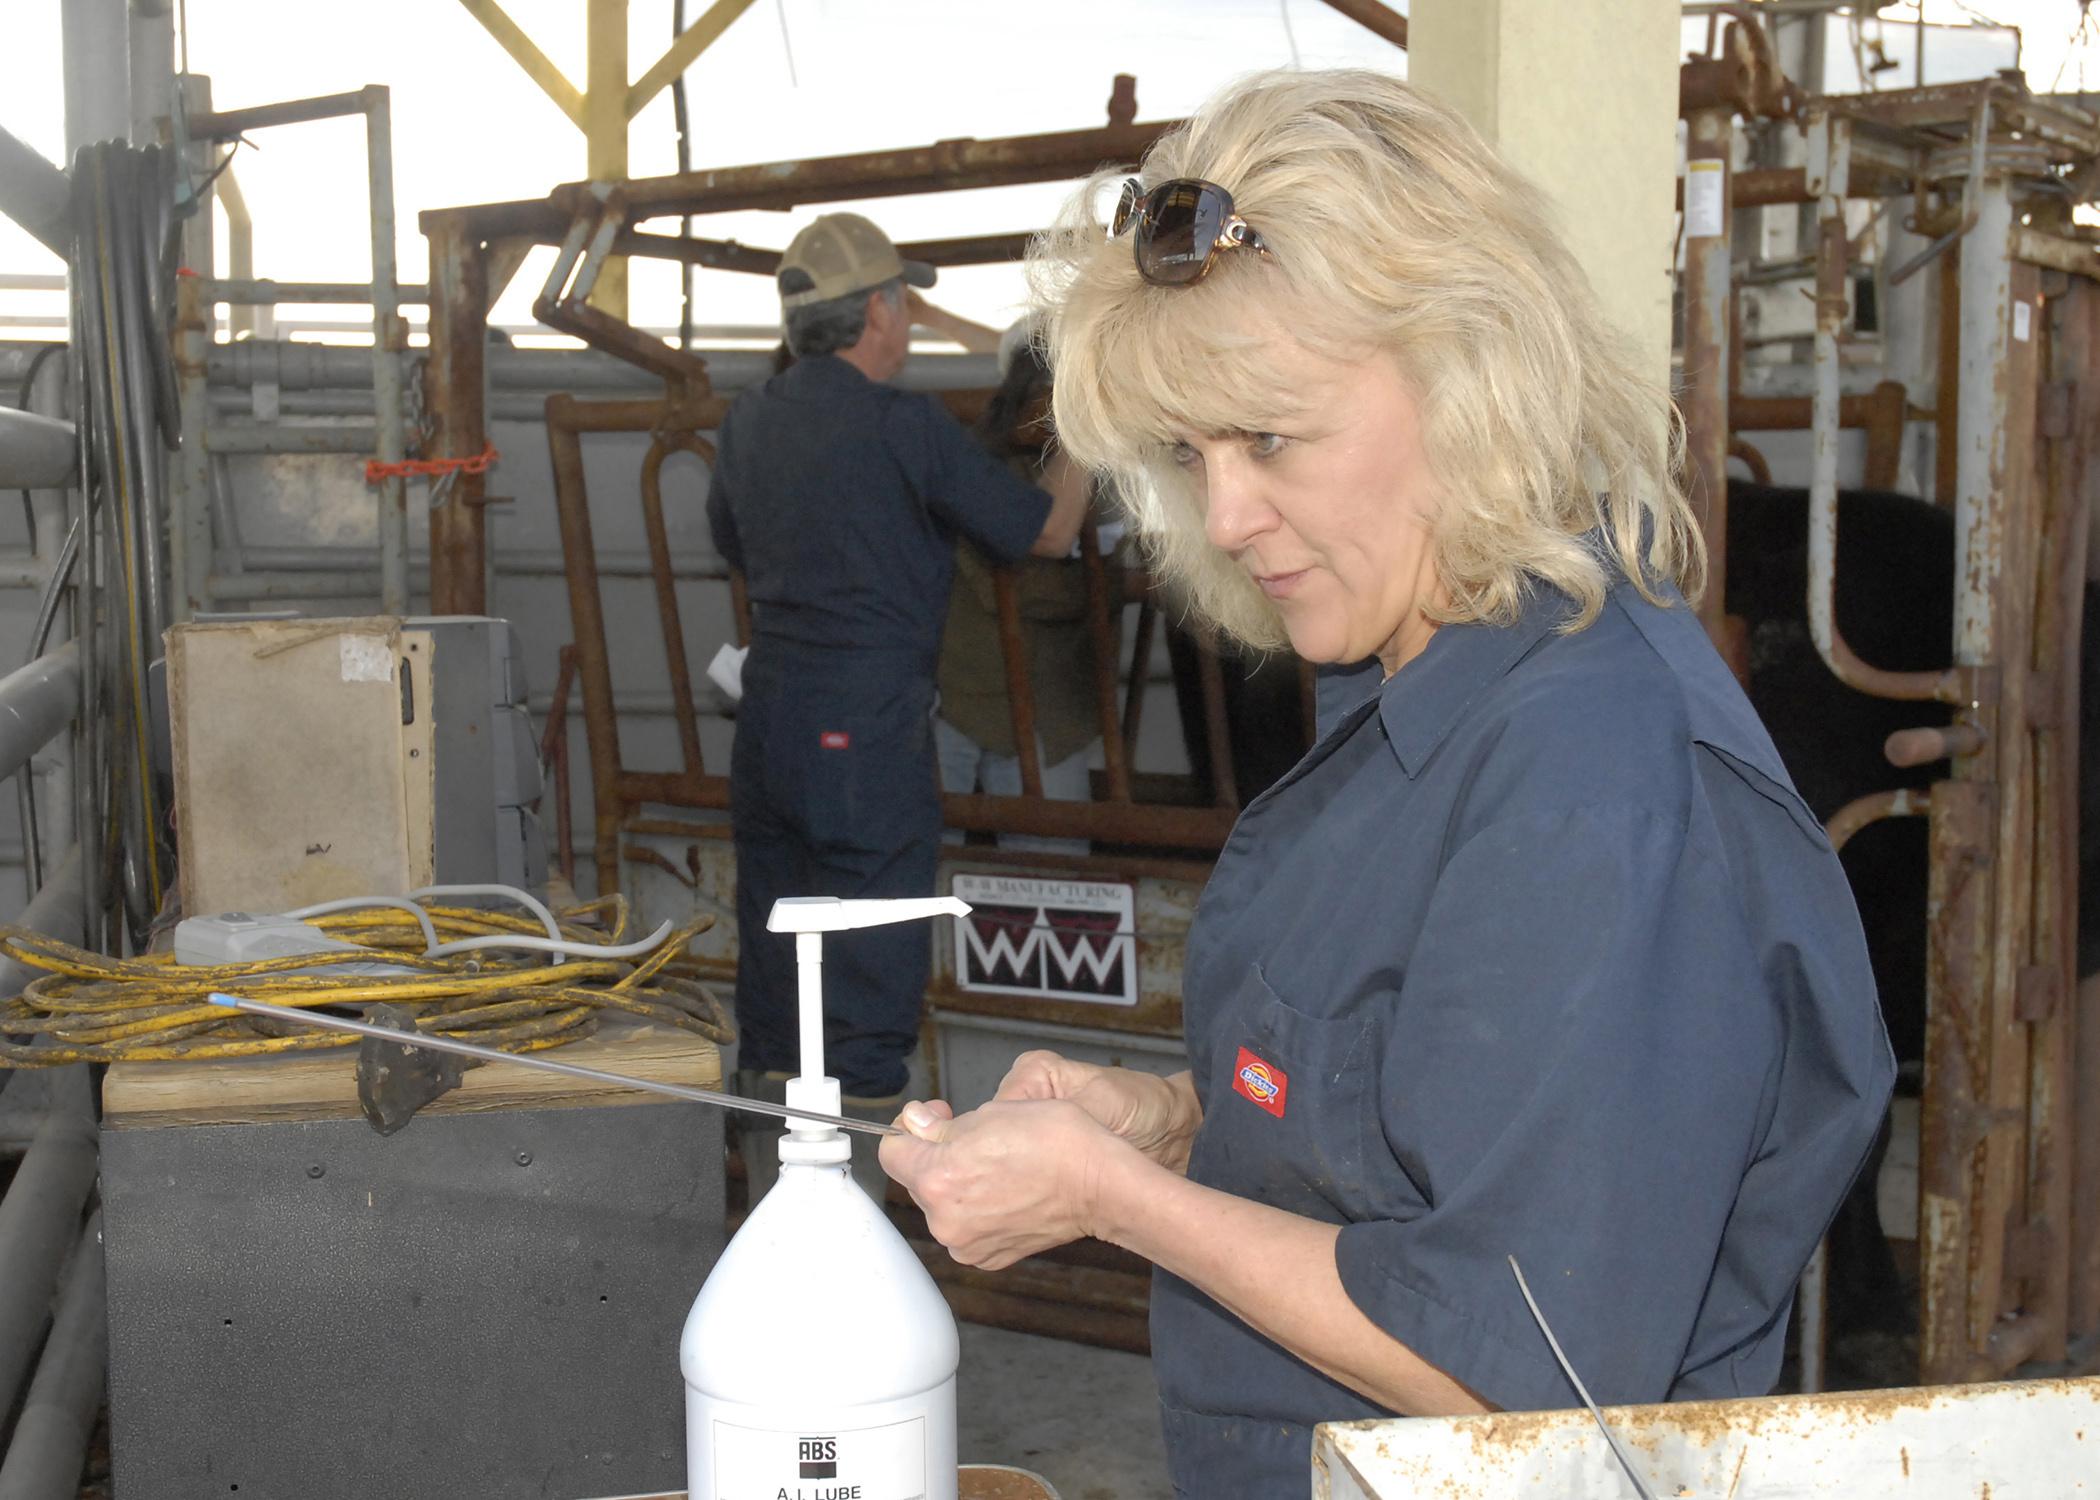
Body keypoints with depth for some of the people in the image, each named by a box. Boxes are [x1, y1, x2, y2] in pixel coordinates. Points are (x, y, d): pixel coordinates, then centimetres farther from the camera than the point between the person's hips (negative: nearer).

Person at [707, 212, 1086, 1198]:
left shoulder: (748, 420, 9)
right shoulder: (903, 426, -11)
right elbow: (1046, 530, -2)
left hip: (766, 718, 7)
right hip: (870, 728, -7)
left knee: (772, 963, 14)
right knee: (870, 978, -1)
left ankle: (771, 1196, 24)